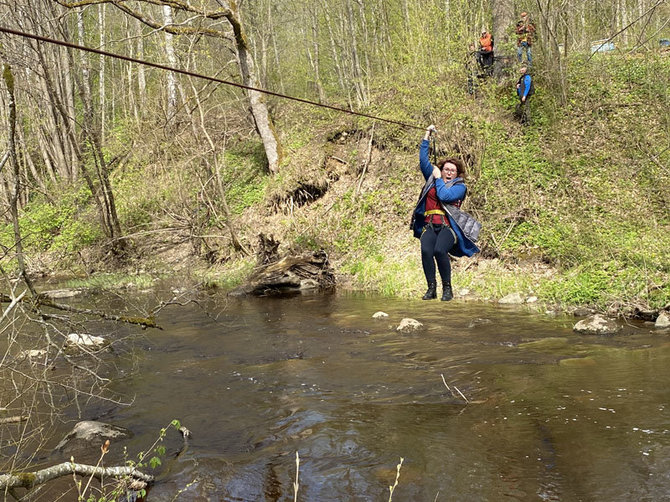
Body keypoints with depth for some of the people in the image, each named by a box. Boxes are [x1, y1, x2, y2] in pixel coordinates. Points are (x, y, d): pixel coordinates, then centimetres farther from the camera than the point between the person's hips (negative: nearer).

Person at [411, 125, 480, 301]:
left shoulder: (460, 186, 8)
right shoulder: (432, 178, 21)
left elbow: (445, 196, -10)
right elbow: (423, 159, 23)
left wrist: (439, 179, 3)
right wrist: (427, 136, 23)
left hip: (448, 226, -3)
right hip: (429, 226, 3)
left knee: (439, 250, -31)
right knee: (426, 251, -27)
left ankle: (447, 288, -19)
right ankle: (431, 288, -20)